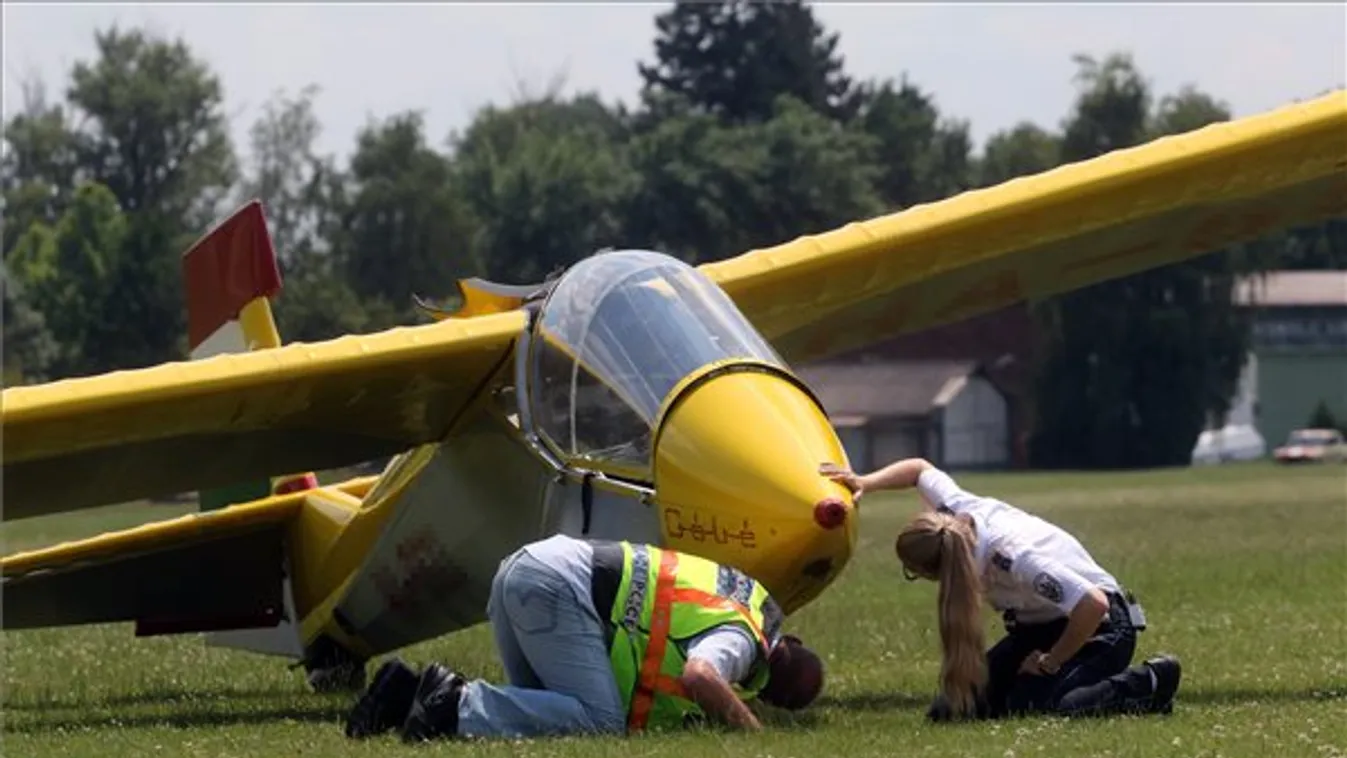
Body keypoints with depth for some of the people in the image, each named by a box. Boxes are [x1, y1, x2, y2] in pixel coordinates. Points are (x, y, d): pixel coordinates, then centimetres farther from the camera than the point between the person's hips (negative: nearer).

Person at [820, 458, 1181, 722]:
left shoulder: (1015, 558, -38)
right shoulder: (956, 508, -16)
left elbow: (1095, 604, -40)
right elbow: (919, 469, 7)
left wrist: (1050, 663, -26)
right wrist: (866, 483, -9)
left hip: (1099, 629, -8)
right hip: (1040, 625, 8)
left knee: (1025, 706, -32)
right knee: (951, 708, -6)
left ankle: (1148, 685, -10)